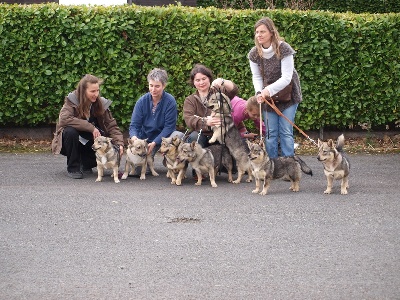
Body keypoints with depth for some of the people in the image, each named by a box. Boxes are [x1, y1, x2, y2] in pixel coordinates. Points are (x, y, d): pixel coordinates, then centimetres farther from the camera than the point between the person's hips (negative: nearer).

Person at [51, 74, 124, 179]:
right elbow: (64, 119, -34)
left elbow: (112, 126, -11)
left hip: (89, 145, 3)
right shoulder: (72, 101, -17)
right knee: (70, 131, -35)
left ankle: (86, 164, 7)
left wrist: (119, 143, -29)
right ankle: (73, 168, -17)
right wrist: (91, 127, -35)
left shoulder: (102, 104, -8)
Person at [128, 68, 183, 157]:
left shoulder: (170, 101, -14)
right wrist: (134, 137, -31)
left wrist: (155, 142, -27)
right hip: (145, 138, 2)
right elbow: (134, 125, -7)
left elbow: (169, 127, -16)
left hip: (164, 137, -2)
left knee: (179, 136, -31)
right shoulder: (142, 101, -7)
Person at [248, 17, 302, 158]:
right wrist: (259, 92, -21)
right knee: (270, 133, 4)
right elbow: (257, 77, -1)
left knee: (286, 132, -4)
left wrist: (269, 90, -35)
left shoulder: (284, 49, -21)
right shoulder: (254, 53, -8)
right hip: (268, 98, 4)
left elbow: (286, 78, -24)